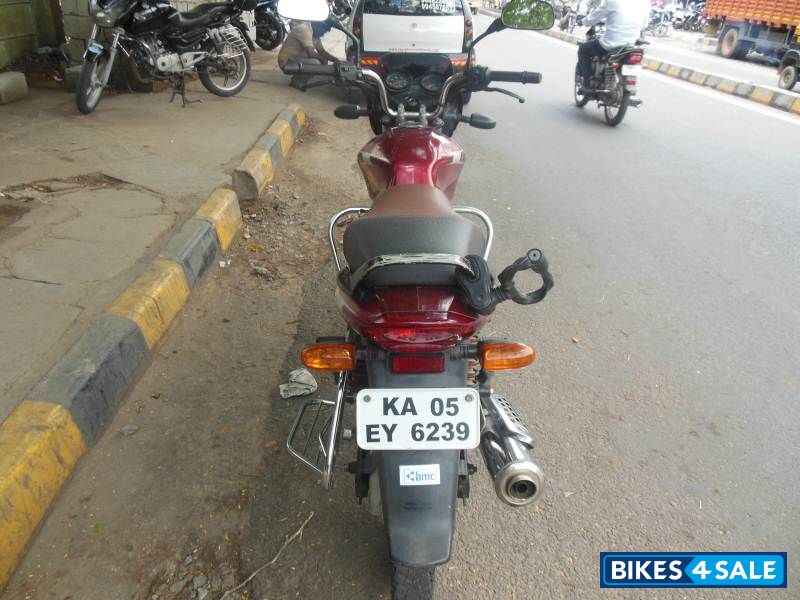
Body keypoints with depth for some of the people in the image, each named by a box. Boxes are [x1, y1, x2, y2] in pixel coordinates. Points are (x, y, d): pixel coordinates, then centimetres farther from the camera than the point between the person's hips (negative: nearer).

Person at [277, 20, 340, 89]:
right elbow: (311, 53, -28)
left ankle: (298, 77, 9)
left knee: (323, 62, 5)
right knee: (315, 64, -28)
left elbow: (322, 52, 13)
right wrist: (323, 59, -12)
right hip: (287, 62, -10)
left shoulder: (316, 34, 7)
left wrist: (336, 60, -1)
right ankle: (296, 81, -6)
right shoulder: (304, 29, -22)